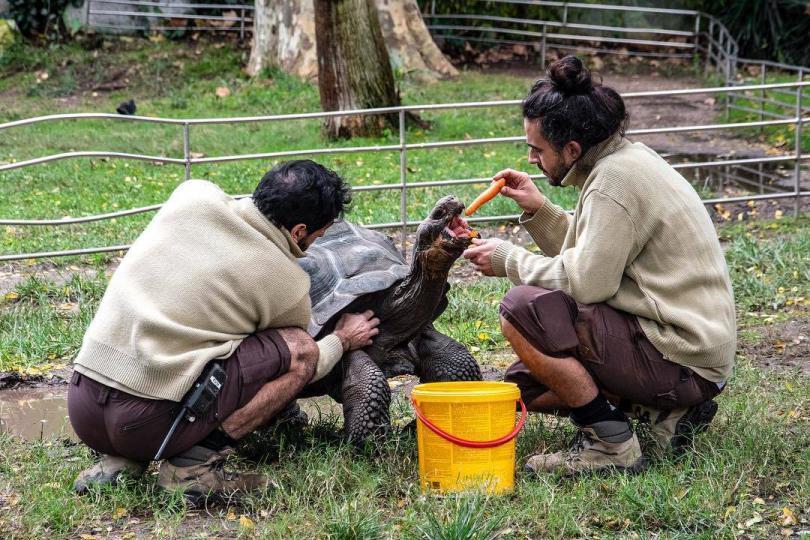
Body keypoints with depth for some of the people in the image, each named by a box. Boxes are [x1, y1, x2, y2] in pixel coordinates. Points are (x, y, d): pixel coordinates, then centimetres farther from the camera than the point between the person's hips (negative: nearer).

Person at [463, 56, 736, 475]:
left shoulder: (616, 179, -19)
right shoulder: (625, 159, 11)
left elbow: (586, 282, -22)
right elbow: (591, 257, 17)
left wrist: (508, 260, -8)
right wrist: (538, 211, 8)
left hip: (681, 358, -10)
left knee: (522, 310, -21)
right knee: (523, 386, 14)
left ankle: (610, 444, -11)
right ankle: (664, 409, 9)